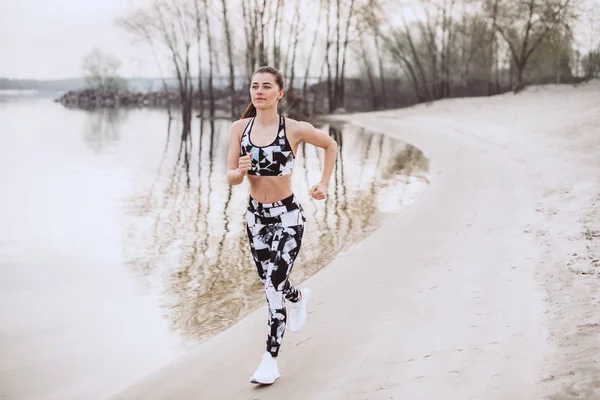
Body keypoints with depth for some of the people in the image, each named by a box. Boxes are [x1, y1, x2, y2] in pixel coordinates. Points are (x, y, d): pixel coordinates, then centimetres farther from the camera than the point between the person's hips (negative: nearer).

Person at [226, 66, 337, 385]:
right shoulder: (240, 128, -6)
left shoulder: (294, 129, -13)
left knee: (274, 286, -14)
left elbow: (331, 145, 5)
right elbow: (230, 178, -5)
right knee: (271, 284, 19)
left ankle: (271, 360, 0)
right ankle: (300, 298, 54)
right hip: (256, 216, 4)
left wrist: (324, 184, 0)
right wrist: (241, 171, -28)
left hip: (287, 217, -4)